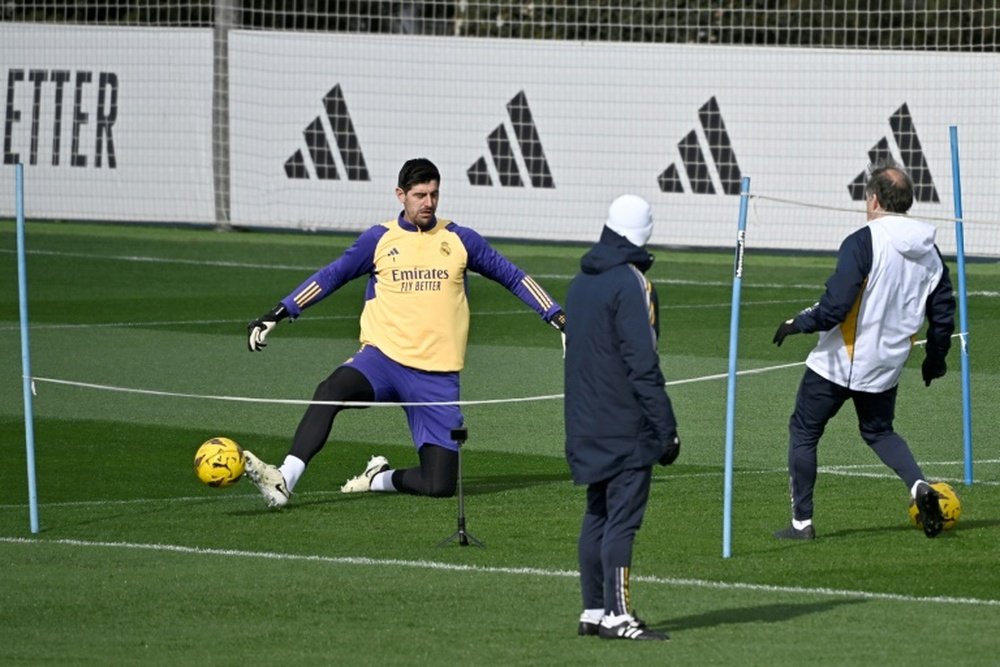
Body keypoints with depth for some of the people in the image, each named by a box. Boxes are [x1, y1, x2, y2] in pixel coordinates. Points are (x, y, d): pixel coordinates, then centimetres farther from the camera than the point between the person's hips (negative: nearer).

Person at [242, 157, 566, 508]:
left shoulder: (460, 240, 9)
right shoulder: (379, 239, 7)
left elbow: (512, 276, 18)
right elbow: (330, 276, 14)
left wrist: (556, 315, 13)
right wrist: (279, 313, 7)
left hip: (438, 377, 1)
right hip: (383, 359, -1)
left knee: (439, 486, -9)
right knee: (332, 390, -35)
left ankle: (383, 478, 21)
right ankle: (284, 481, -41)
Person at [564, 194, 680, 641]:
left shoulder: (582, 281, 12)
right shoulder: (630, 285, -15)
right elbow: (643, 365, -18)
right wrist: (666, 429, -16)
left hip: (588, 423, 8)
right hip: (627, 427, -8)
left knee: (598, 514, 13)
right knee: (623, 518, -7)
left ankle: (593, 611, 16)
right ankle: (617, 616, -9)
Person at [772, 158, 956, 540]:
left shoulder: (863, 243, -19)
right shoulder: (929, 251, 2)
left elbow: (834, 308, -23)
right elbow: (943, 312, 9)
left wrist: (797, 324, -6)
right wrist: (935, 359, 24)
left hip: (839, 363, -6)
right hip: (887, 366, 6)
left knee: (804, 431, 11)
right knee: (879, 431, 26)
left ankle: (802, 522, 11)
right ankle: (919, 486, -1)